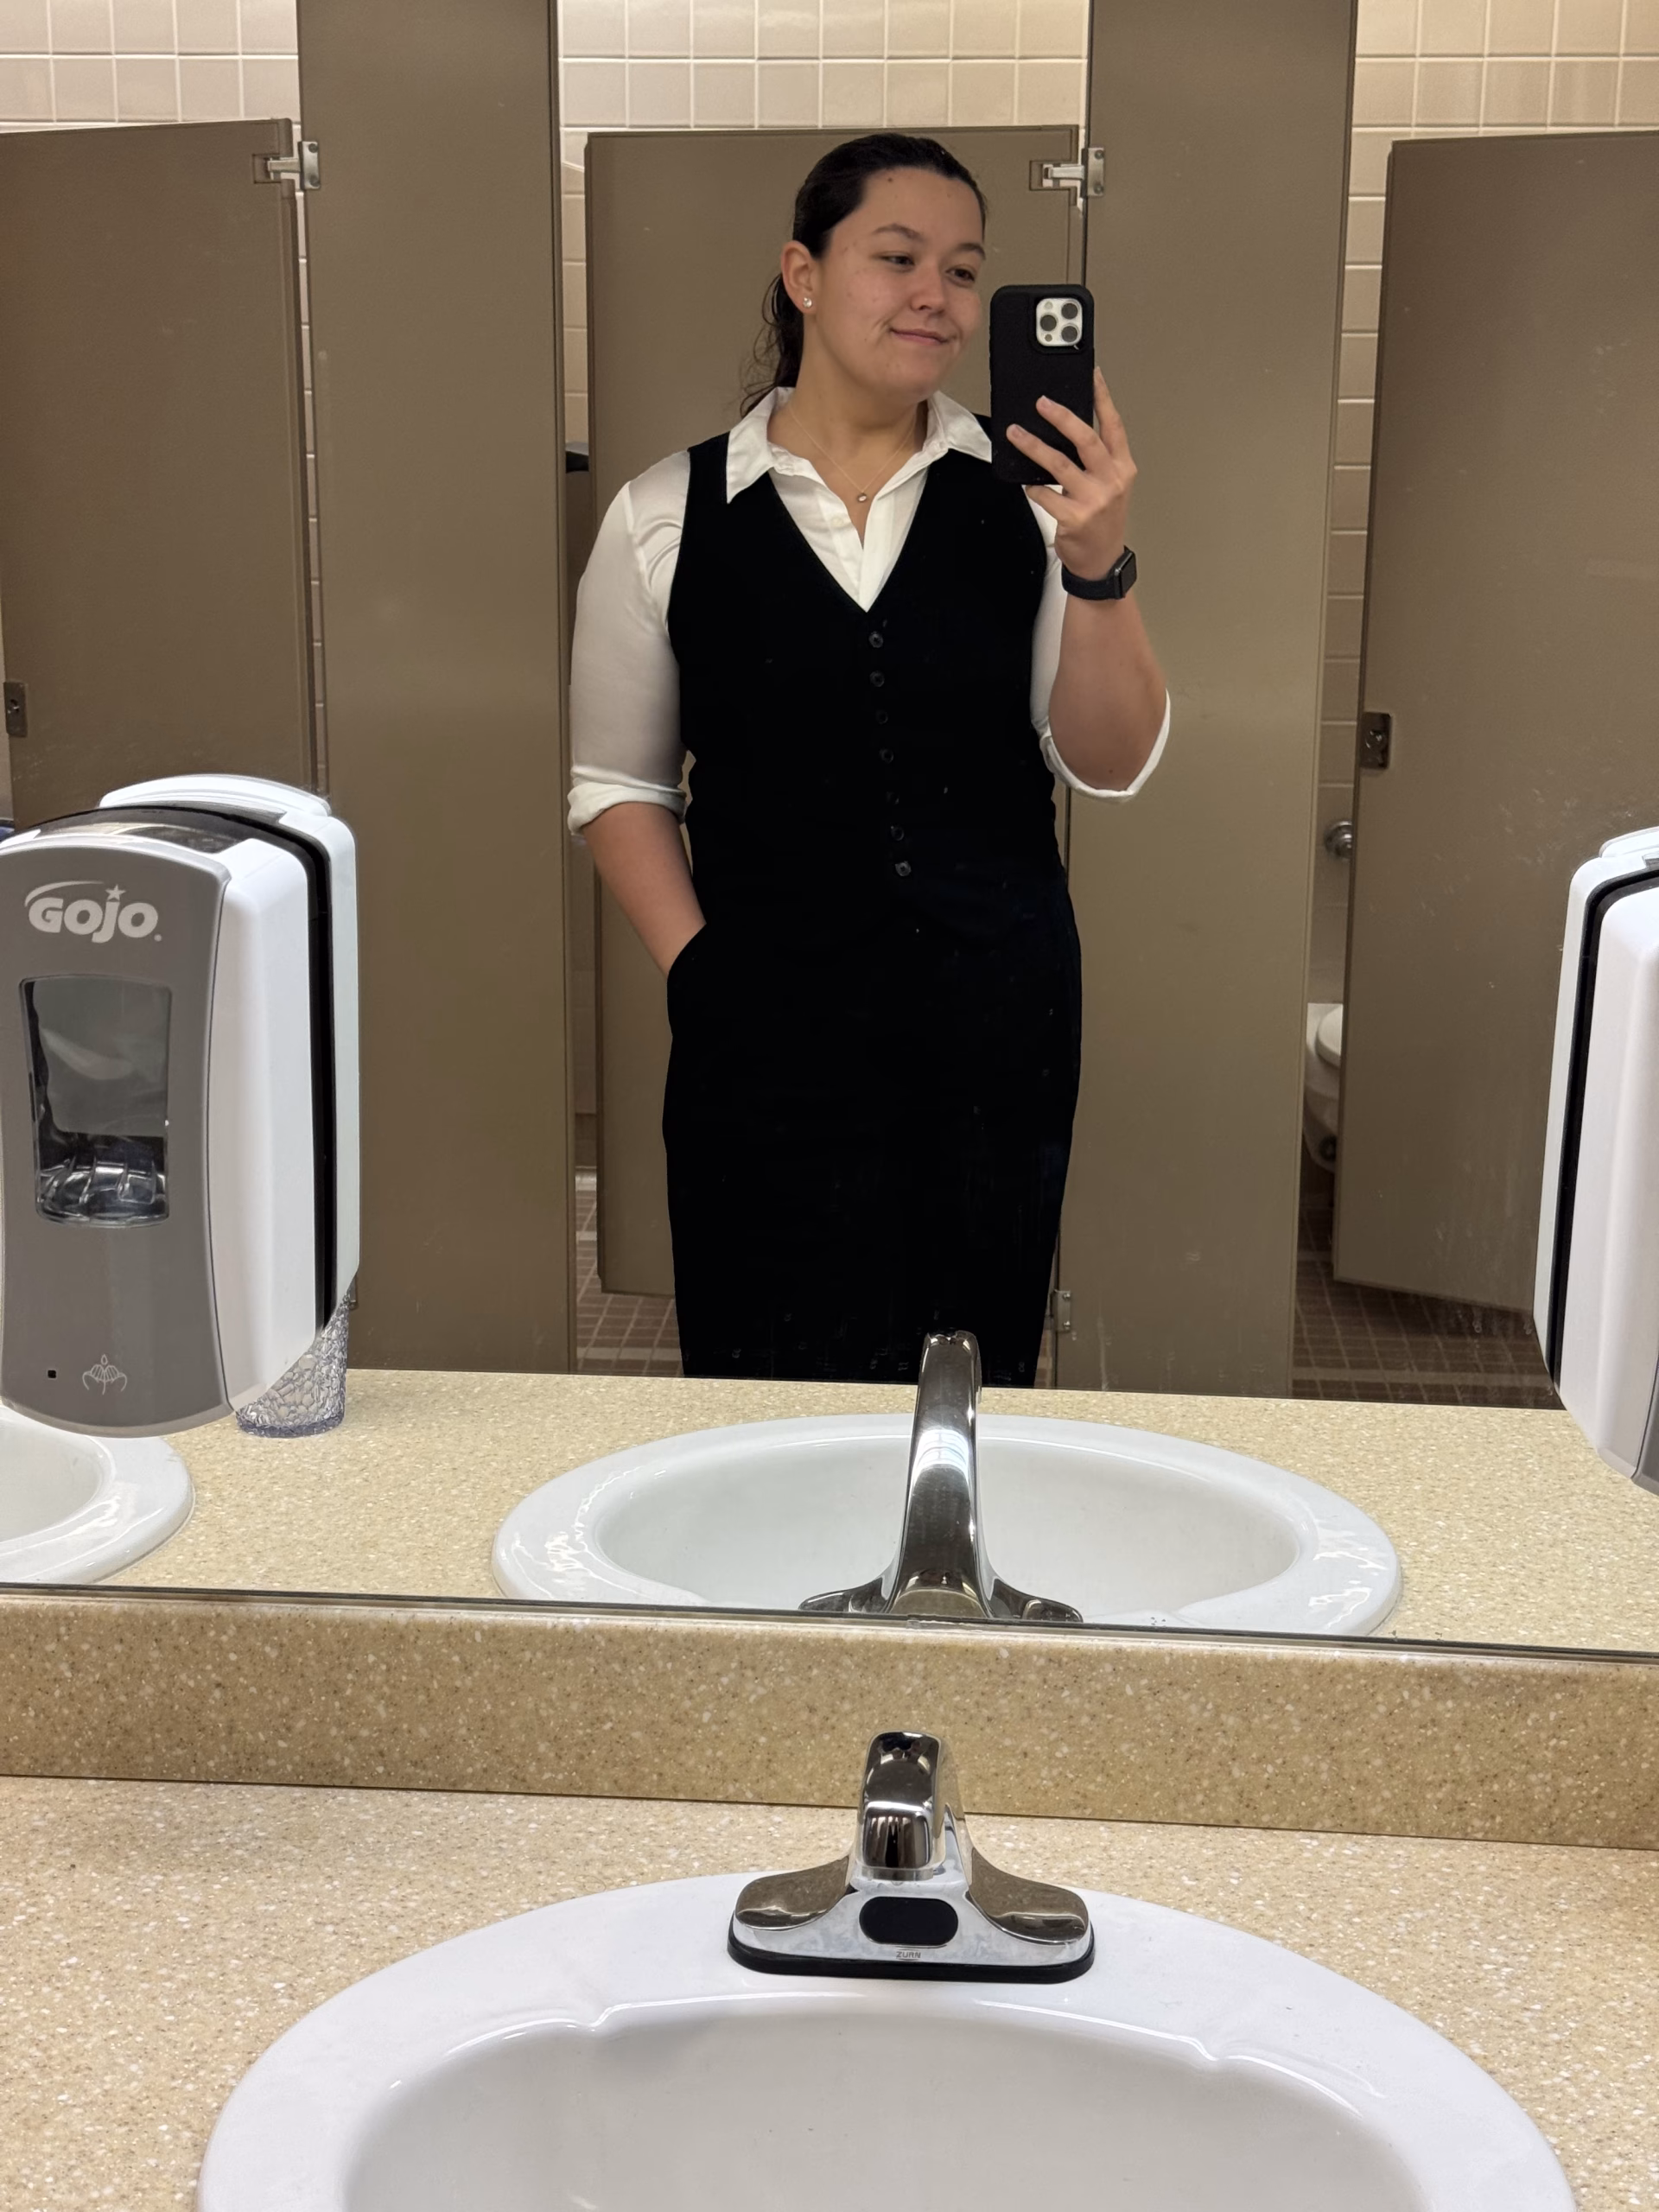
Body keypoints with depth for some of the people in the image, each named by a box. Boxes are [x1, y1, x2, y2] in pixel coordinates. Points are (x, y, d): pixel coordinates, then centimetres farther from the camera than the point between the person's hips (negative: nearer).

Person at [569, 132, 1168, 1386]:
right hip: (771, 1035, -1)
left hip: (1001, 1027, 2)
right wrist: (699, 966, -5)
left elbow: (1111, 766, 0)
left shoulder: (1027, 497, 2)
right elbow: (619, 784, 7)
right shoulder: (668, 518, 1)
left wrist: (1097, 569, -14)